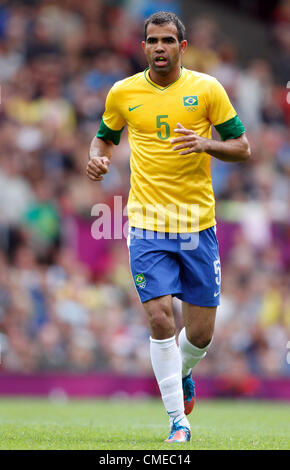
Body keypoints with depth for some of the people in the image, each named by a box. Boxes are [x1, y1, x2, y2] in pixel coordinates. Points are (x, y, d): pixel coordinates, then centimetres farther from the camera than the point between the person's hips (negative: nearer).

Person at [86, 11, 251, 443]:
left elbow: (242, 148, 2)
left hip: (198, 224, 0)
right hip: (147, 224, 0)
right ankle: (178, 421, -2)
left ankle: (181, 373, 39)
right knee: (160, 319, -13)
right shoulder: (122, 93, 4)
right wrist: (97, 158, -1)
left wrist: (204, 144, -16)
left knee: (200, 334, 3)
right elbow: (105, 136, 21)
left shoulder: (207, 89, 0)